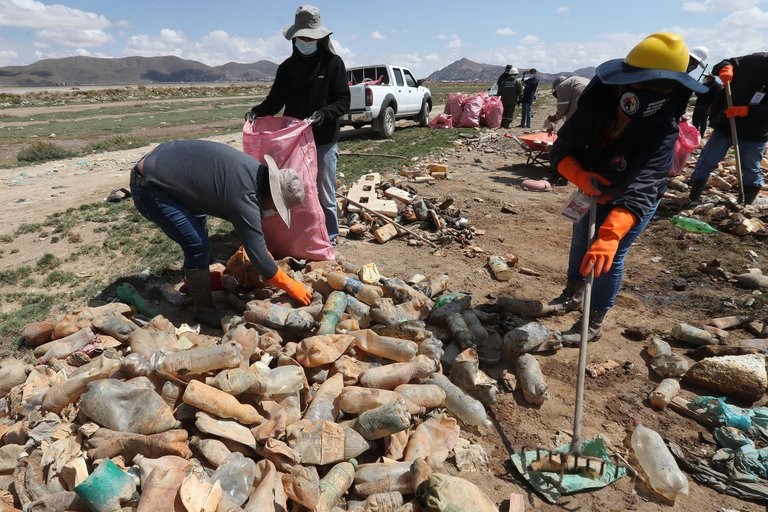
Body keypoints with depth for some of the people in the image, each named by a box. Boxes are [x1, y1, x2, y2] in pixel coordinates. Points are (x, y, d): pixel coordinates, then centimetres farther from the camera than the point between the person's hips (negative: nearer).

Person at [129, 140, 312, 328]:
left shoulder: (256, 170, -1)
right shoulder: (244, 197, -29)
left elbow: (252, 221, 17)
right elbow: (258, 255, -24)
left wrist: (264, 252, 24)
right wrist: (291, 286, -12)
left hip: (160, 163, 10)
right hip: (148, 186, -10)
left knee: (198, 222, 25)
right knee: (198, 246, -13)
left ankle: (195, 280, 42)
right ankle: (204, 310, 5)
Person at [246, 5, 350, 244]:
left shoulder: (333, 63, -3)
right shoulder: (287, 67, 8)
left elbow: (343, 101, -8)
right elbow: (275, 100, 10)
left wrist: (324, 114, -26)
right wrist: (257, 111, -10)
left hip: (324, 140, -4)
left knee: (324, 194, 4)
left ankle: (328, 239, 16)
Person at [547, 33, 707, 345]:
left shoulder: (663, 131, -36)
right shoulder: (597, 106, -27)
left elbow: (640, 189, -50)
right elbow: (561, 149, -24)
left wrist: (610, 234, -64)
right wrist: (581, 176, -44)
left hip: (634, 202, -4)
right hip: (595, 192, 5)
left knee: (609, 255, -9)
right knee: (581, 240, 18)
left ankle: (595, 322, 11)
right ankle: (573, 294, 43)